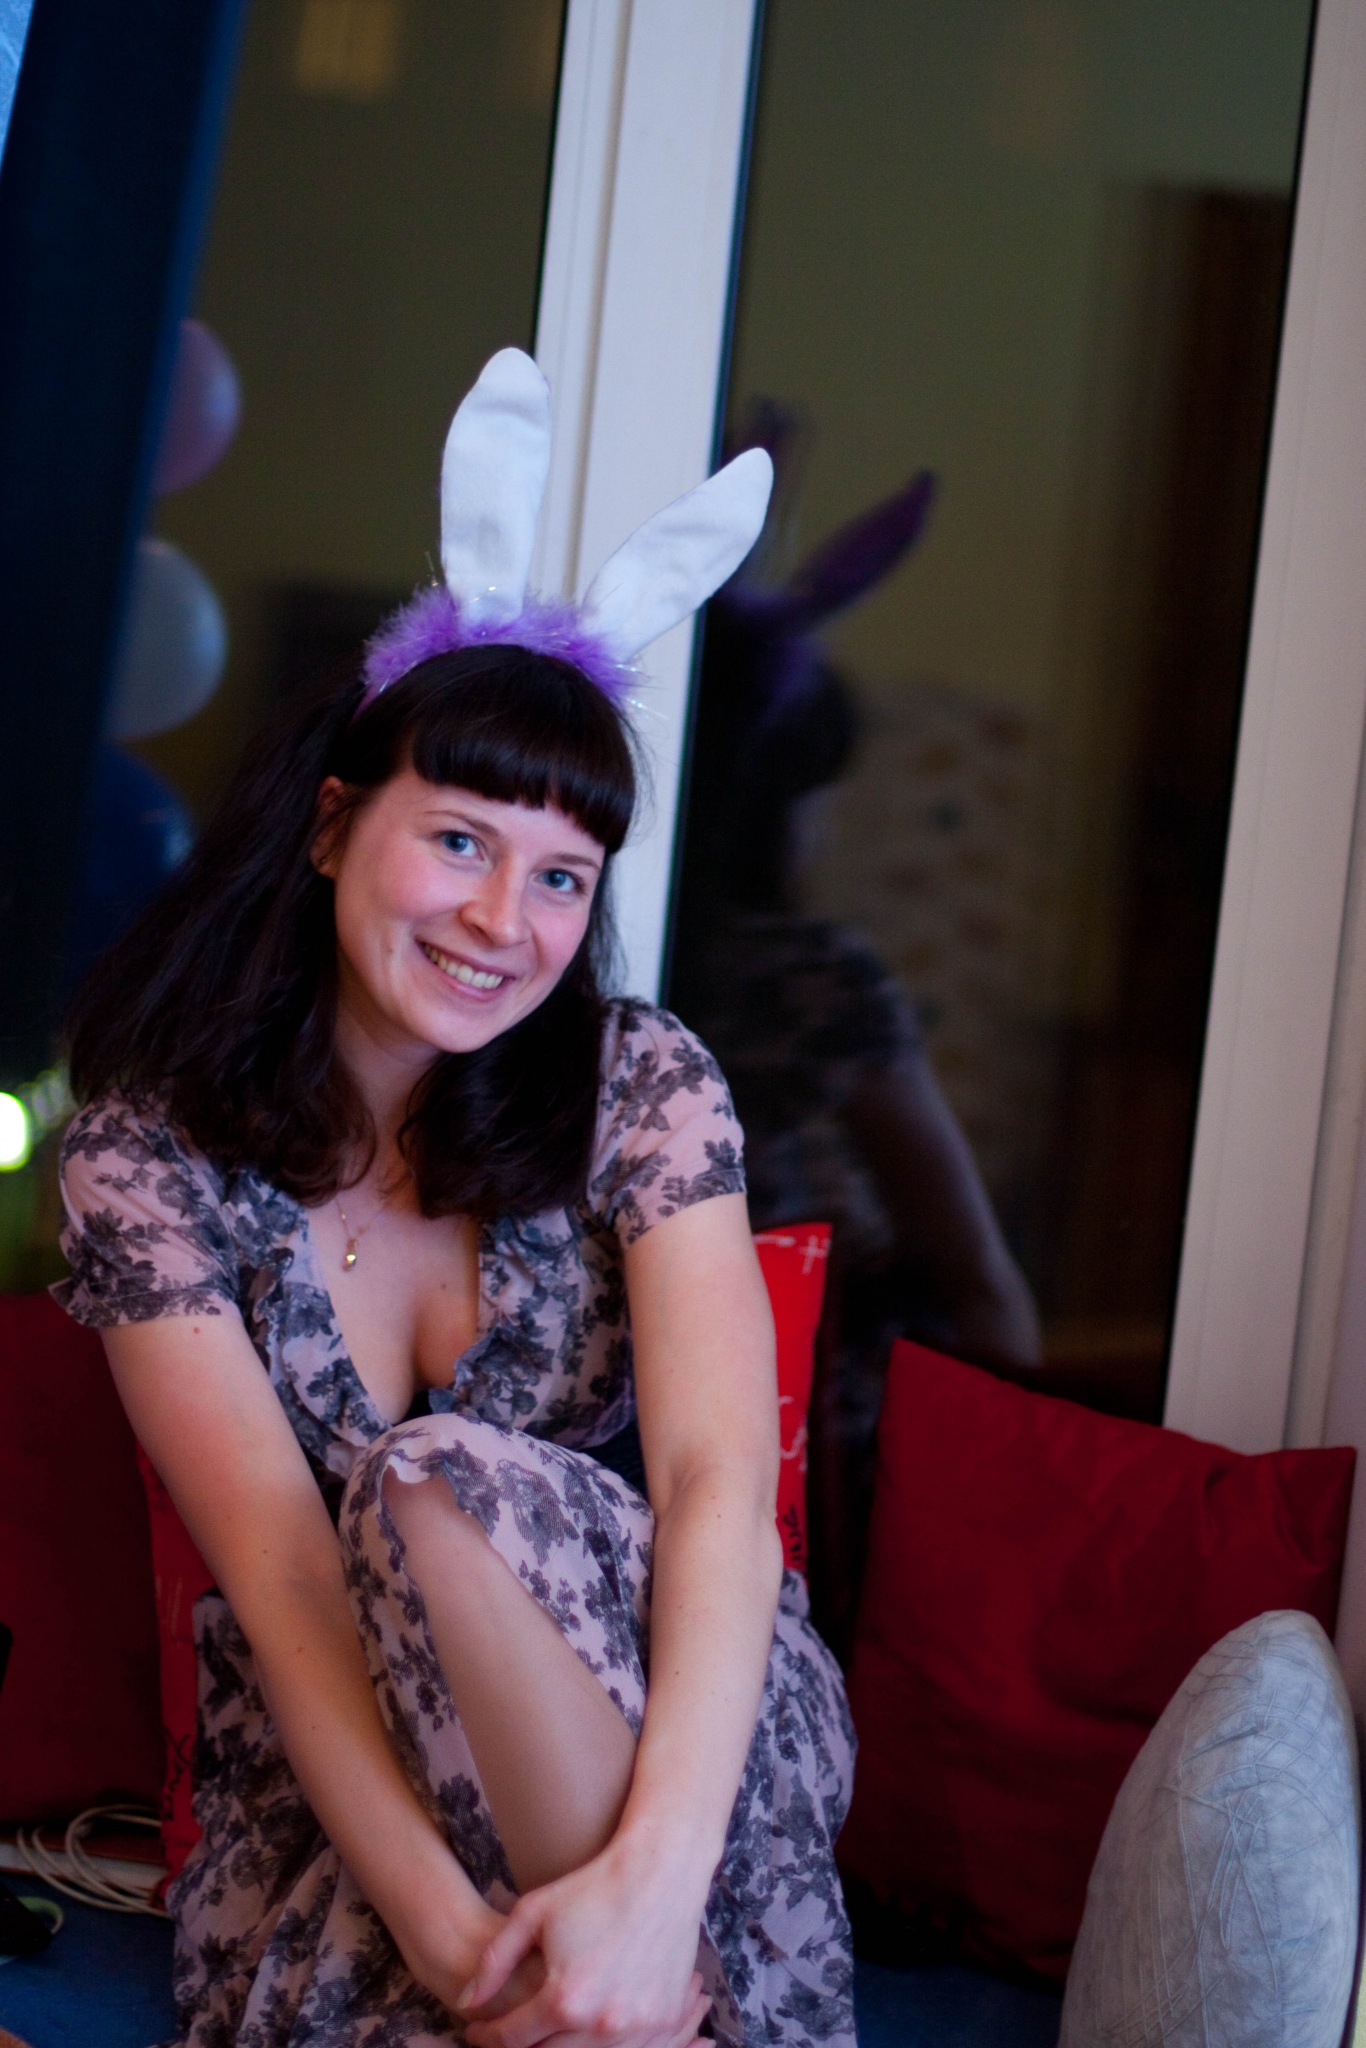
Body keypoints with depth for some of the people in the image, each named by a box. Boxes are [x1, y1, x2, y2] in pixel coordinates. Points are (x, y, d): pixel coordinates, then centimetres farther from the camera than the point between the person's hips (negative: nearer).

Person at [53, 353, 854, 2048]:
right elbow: (279, 1571, -17)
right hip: (328, 1768, 0)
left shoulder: (638, 1083, -7)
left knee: (449, 1481, -32)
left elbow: (719, 1480, -21)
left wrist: (651, 1875, -38)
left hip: (672, 1717, 1)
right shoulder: (148, 1152, -9)